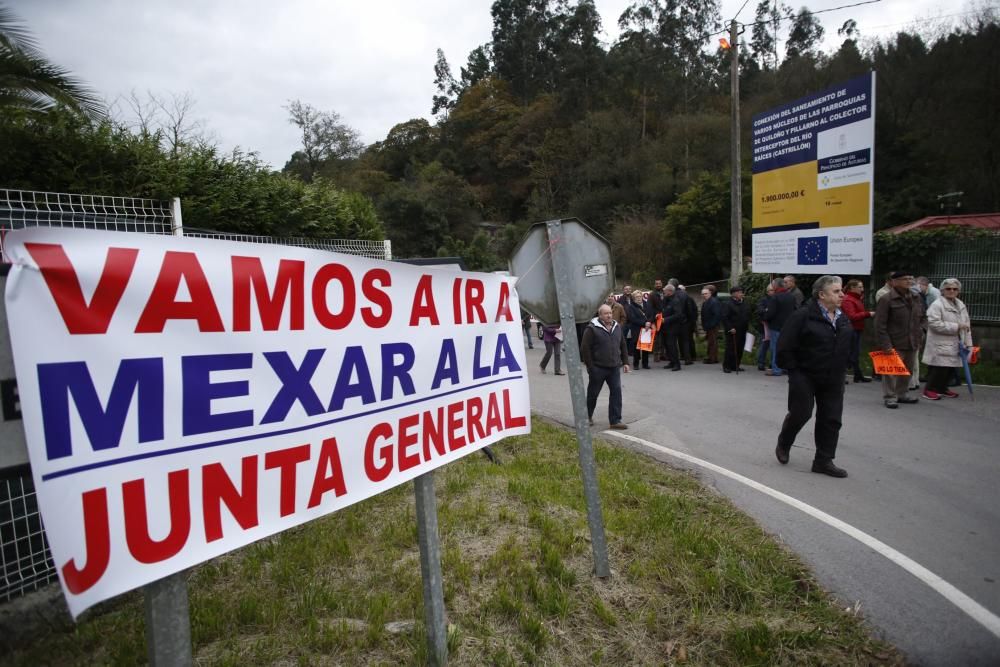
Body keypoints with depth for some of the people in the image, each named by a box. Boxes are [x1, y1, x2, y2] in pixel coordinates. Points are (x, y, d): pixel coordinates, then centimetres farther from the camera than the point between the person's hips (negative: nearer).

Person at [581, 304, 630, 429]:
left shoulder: (617, 327, 9)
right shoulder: (592, 328, -11)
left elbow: (623, 346, 17)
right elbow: (585, 348, -12)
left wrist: (625, 362, 11)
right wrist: (589, 366, -13)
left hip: (614, 367, 5)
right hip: (598, 368, -5)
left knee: (616, 393, -2)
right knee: (592, 394, 9)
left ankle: (615, 420, 5)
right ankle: (587, 416, 30)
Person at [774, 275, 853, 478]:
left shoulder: (842, 319, 9)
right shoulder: (803, 316, -14)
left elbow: (845, 347, 21)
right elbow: (784, 347, -15)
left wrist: (840, 370, 12)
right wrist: (794, 370, -12)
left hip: (832, 379, 7)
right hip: (805, 377, -7)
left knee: (831, 419, 6)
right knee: (800, 414, -1)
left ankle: (823, 461, 17)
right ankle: (783, 446, 26)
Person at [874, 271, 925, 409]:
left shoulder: (915, 298, 11)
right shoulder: (886, 299, -12)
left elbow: (921, 318, 24)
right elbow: (880, 325, -14)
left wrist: (918, 334, 11)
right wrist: (885, 344, -18)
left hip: (910, 343, 7)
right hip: (894, 344, -7)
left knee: (908, 371, 14)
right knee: (891, 371, -3)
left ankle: (901, 395, 27)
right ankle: (890, 398, 6)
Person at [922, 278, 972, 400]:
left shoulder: (961, 305, 15)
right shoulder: (937, 304, -10)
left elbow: (967, 325, 17)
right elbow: (935, 324, -20)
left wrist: (968, 343, 11)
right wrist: (956, 327, -19)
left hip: (955, 345, 7)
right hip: (940, 345, -7)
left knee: (951, 368, 9)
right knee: (939, 369, -8)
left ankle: (942, 388, 24)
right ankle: (929, 389, 4)